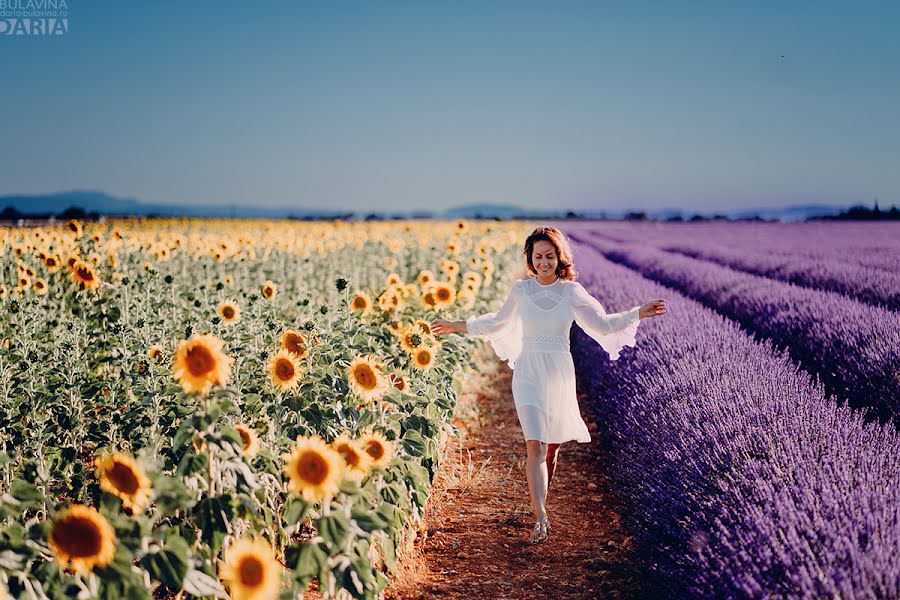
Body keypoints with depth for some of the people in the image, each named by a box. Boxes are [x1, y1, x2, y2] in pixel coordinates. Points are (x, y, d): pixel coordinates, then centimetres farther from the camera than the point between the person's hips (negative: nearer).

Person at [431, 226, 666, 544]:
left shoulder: (572, 292, -1)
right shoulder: (521, 290, 1)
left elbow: (604, 325, 7)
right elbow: (499, 322, 17)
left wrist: (639, 313, -2)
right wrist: (457, 326, 19)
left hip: (560, 374, 1)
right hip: (528, 374, -1)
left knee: (552, 446, 12)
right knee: (535, 445, -14)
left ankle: (540, 500, 38)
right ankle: (541, 519, -16)